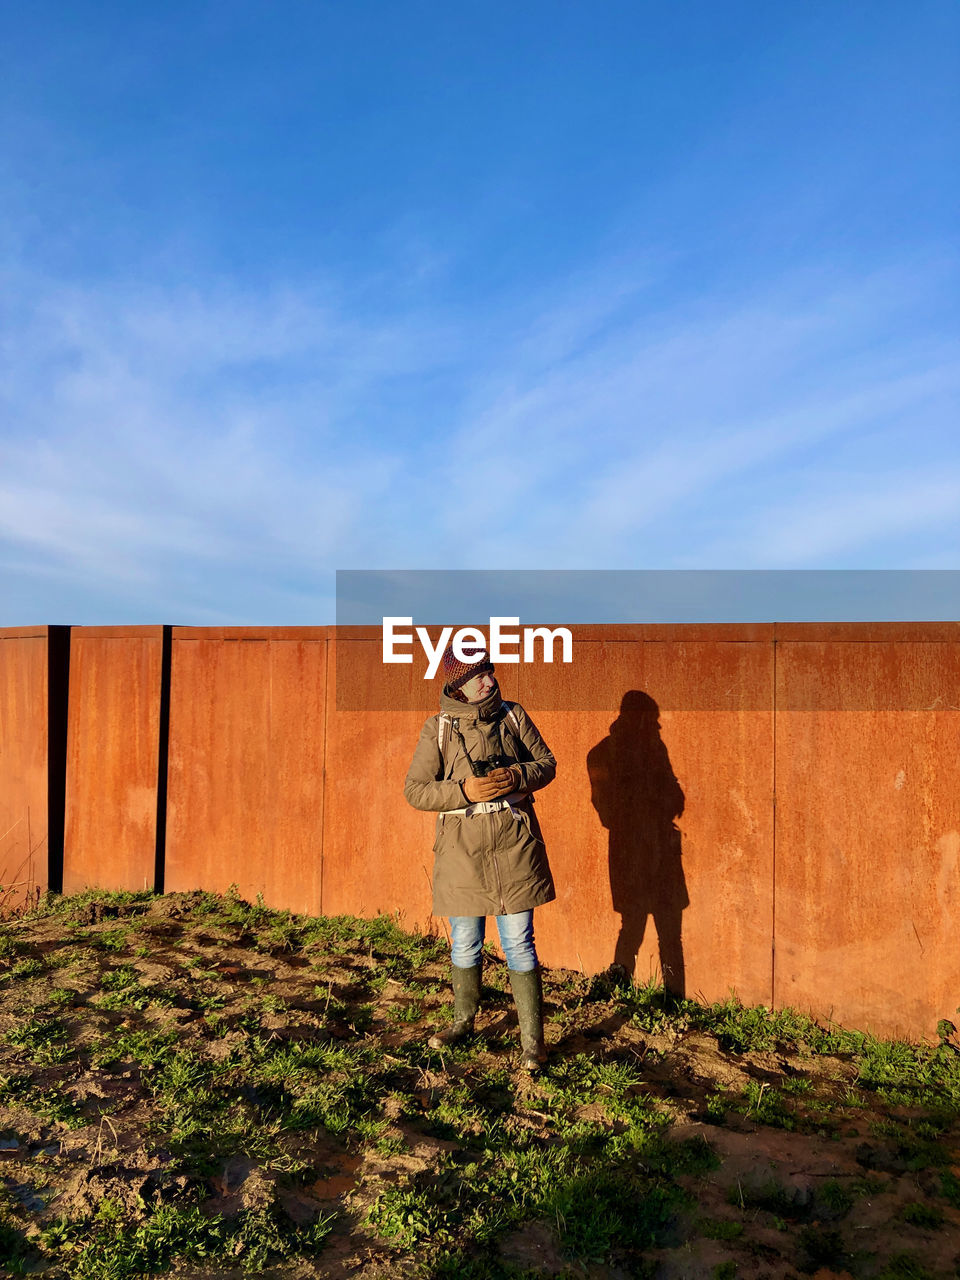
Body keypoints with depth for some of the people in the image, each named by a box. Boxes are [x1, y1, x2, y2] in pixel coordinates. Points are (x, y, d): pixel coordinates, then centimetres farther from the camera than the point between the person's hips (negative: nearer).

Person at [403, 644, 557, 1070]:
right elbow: (414, 790, -6)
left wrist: (518, 778, -14)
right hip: (462, 849, 1)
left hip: (514, 844, 0)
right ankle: (463, 1021, 38)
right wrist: (464, 790, -20)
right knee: (464, 944, 15)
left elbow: (547, 763, 7)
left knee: (519, 945, 3)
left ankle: (532, 1040, 16)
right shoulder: (438, 729, -4)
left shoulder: (513, 716, 1)